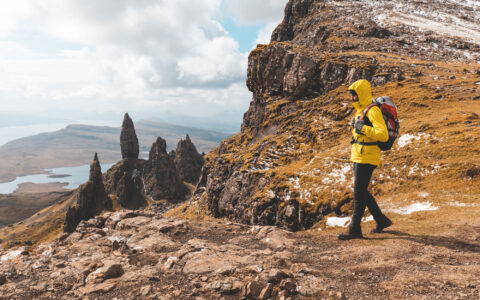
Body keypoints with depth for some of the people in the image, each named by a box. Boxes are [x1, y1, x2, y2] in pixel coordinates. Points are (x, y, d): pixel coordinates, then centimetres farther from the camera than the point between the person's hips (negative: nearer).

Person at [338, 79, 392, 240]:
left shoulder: (373, 111, -15)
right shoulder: (360, 110, 15)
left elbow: (383, 135, -24)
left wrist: (363, 128, -25)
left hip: (366, 158, -10)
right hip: (358, 157, 10)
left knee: (359, 193, -5)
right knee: (362, 192, 16)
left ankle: (355, 229, 4)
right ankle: (381, 220, 30)